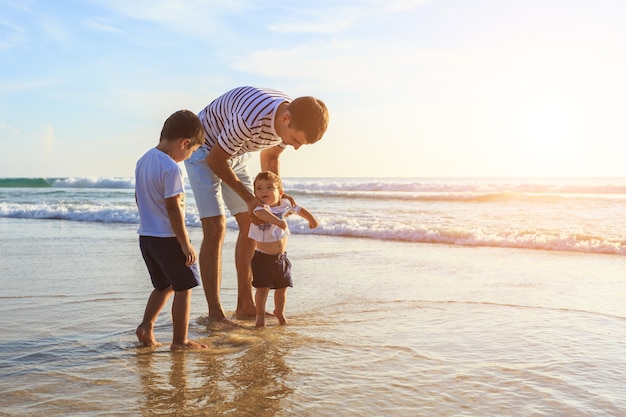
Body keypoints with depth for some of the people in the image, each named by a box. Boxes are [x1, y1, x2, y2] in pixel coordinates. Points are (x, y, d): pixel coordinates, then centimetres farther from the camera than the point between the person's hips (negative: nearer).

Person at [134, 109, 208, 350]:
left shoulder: (143, 161, 8)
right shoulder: (171, 168, -19)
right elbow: (173, 208, -21)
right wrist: (186, 244, -16)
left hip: (146, 236, 9)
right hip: (167, 238, -9)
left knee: (164, 285, 22)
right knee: (183, 288, 3)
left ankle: (146, 326, 12)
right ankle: (180, 341, 7)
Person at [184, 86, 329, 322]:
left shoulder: (292, 123, -16)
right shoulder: (250, 118, -41)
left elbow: (269, 157, 5)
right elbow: (215, 160, -26)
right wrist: (249, 199, -23)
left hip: (235, 155, 7)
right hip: (205, 152, -7)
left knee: (250, 226, 4)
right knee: (215, 228, -15)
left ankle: (245, 305, 14)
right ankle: (215, 313, -8)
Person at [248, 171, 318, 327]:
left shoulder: (285, 204, -1)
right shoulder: (259, 207, -18)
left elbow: (299, 209, 18)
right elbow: (263, 213, -43)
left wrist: (312, 219, 33)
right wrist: (279, 221, -58)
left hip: (281, 257, 5)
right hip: (263, 257, -5)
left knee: (282, 287, 14)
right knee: (262, 287, -7)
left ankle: (279, 312, 36)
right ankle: (260, 314, 13)